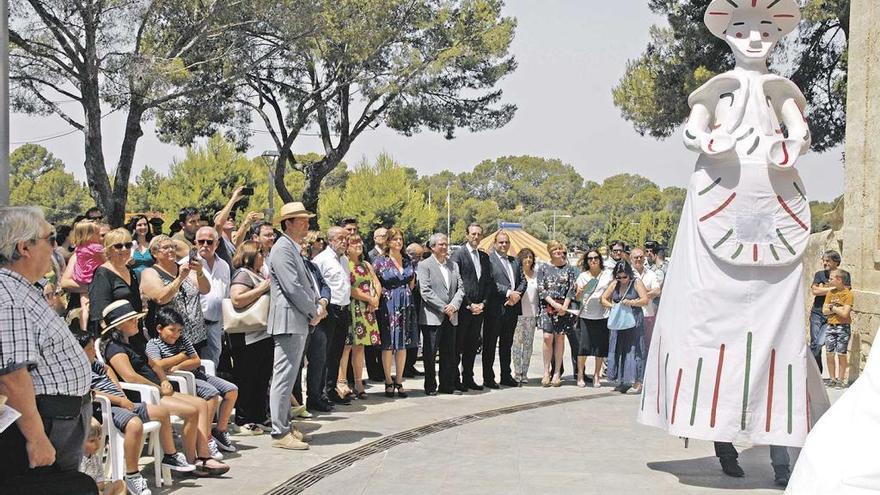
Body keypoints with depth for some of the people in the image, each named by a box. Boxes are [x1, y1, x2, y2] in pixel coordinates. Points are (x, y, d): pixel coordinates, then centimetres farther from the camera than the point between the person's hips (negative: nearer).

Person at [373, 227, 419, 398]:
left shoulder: (408, 262, 11)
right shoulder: (381, 261, -3)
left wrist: (404, 294, 11)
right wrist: (387, 294, -5)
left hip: (406, 306, 4)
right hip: (388, 305, -4)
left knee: (403, 344, 6)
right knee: (388, 344, -2)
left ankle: (399, 381, 12)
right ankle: (388, 382, 6)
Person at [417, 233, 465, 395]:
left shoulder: (453, 265, 15)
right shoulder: (424, 265, -3)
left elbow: (460, 288, 10)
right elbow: (425, 291, -11)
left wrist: (454, 305, -8)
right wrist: (443, 308, -14)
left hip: (451, 316, 5)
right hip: (432, 317, -5)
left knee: (449, 353, 9)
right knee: (430, 353, -1)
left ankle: (448, 385, 17)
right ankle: (430, 386, 7)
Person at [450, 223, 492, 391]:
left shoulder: (484, 257, 15)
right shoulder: (458, 255, -5)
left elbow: (488, 282, 14)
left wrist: (483, 303, 1)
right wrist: (469, 305, -12)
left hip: (478, 308, 6)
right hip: (462, 308, -6)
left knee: (473, 345, 10)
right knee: (458, 345, -1)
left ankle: (468, 378, 17)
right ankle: (454, 379, 4)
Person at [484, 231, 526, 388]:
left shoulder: (515, 261, 17)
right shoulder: (489, 259, -5)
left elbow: (522, 281, 13)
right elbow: (490, 282, -15)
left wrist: (517, 294, -6)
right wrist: (509, 292, -18)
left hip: (512, 308, 7)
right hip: (495, 308, -7)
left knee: (507, 344, 14)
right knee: (490, 345, 0)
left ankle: (506, 376, 22)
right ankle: (488, 378, 5)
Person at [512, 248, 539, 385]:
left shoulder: (535, 275, 11)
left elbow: (537, 295, 14)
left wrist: (538, 314, 11)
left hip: (531, 314, 4)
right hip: (518, 313, -4)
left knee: (528, 343, 5)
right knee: (517, 342, -4)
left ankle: (524, 373, 11)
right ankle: (517, 372, 1)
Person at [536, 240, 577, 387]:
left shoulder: (569, 268, 8)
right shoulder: (543, 268, 6)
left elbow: (572, 288, 3)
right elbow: (541, 289, 0)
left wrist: (564, 306, -10)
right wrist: (554, 304, -12)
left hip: (564, 307, 1)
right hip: (547, 307, -1)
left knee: (559, 338, 1)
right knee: (547, 337, -10)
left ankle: (557, 372, 6)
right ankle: (546, 372, -4)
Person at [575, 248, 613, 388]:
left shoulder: (607, 274, 7)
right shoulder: (583, 276, 10)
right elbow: (577, 298, 10)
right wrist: (579, 292, -10)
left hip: (602, 315, 0)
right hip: (586, 315, 0)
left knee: (601, 347, 1)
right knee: (583, 346, -7)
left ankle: (597, 375, 13)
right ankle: (580, 375, 1)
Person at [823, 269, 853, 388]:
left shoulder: (848, 294, -9)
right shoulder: (830, 293, 8)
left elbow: (845, 313, -18)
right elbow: (824, 311, 2)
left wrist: (832, 307, -6)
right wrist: (838, 309, -10)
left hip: (843, 327, -5)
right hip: (830, 327, 5)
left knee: (841, 355, -1)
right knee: (829, 354, 4)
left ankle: (841, 380, 8)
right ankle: (833, 379, 13)